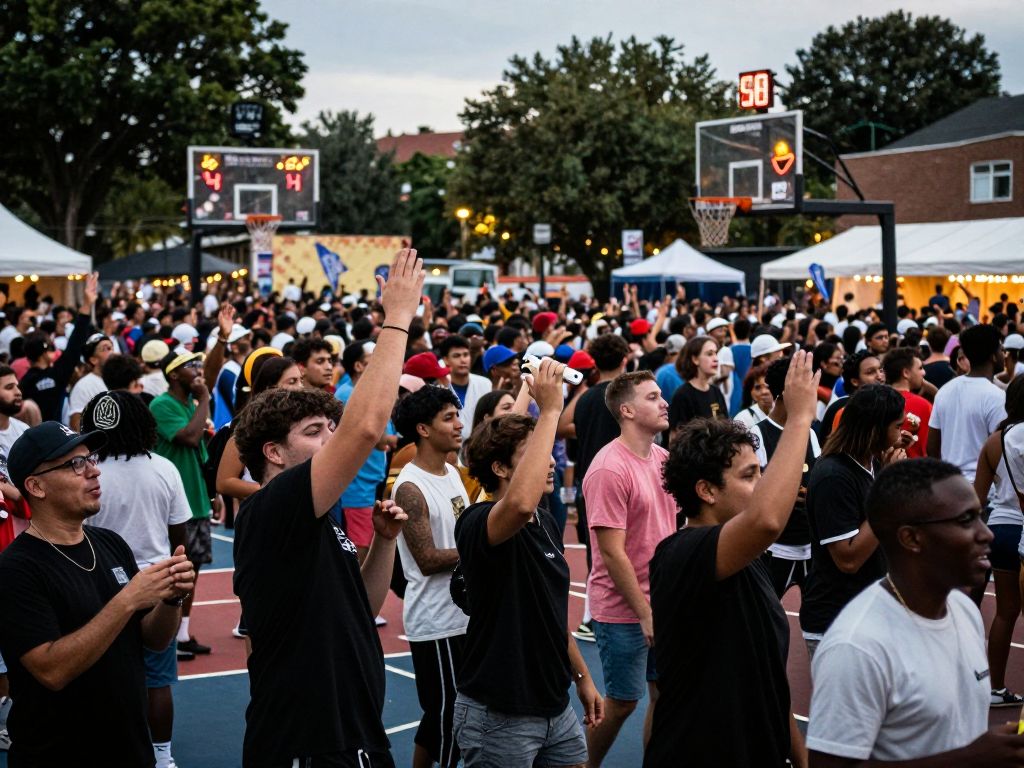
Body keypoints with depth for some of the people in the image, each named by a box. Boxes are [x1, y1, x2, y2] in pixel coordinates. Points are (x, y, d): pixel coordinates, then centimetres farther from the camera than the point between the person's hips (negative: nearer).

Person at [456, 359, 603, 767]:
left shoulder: (546, 523, 9)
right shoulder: (477, 523, -17)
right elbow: (520, 504, -42)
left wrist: (583, 676, 22)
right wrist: (550, 410, -36)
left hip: (557, 709, 8)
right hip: (498, 716, -8)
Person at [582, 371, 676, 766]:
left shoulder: (662, 458, 5)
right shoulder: (609, 469, -19)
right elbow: (612, 553, -20)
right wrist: (645, 613, -17)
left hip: (663, 603, 7)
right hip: (624, 610, -7)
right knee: (621, 702, 4)